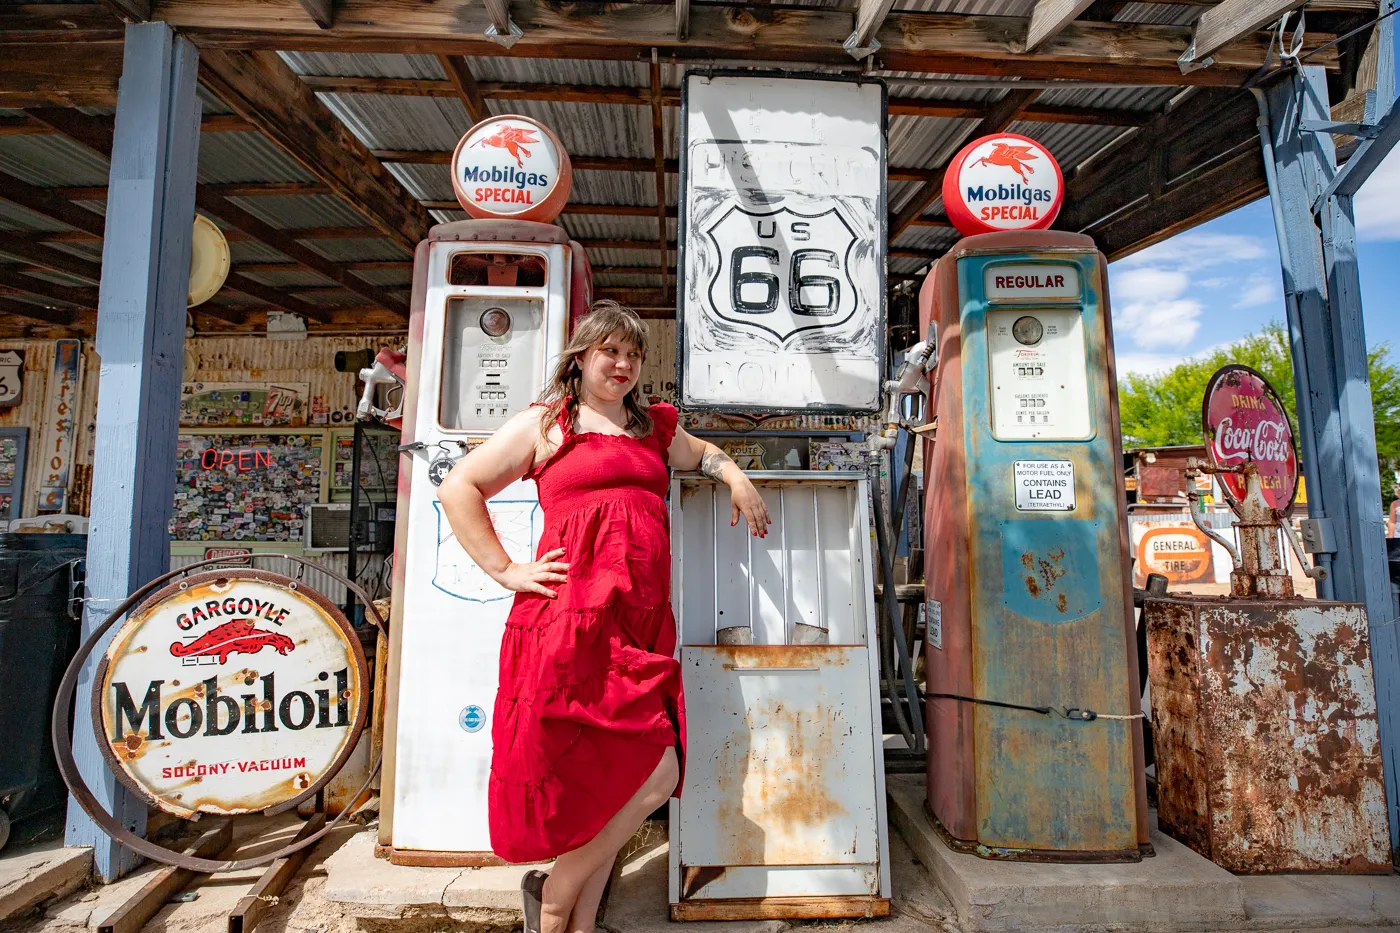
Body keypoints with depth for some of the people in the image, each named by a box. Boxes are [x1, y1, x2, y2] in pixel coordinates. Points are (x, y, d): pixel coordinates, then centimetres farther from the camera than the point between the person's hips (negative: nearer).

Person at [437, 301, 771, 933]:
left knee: (609, 785, 8)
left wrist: (734, 477, 21)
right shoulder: (546, 423, 7)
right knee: (655, 775, -9)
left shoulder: (653, 427, 23)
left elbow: (700, 453, 43)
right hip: (571, 619, -6)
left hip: (642, 621, 6)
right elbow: (457, 488, 7)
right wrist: (504, 570, -2)